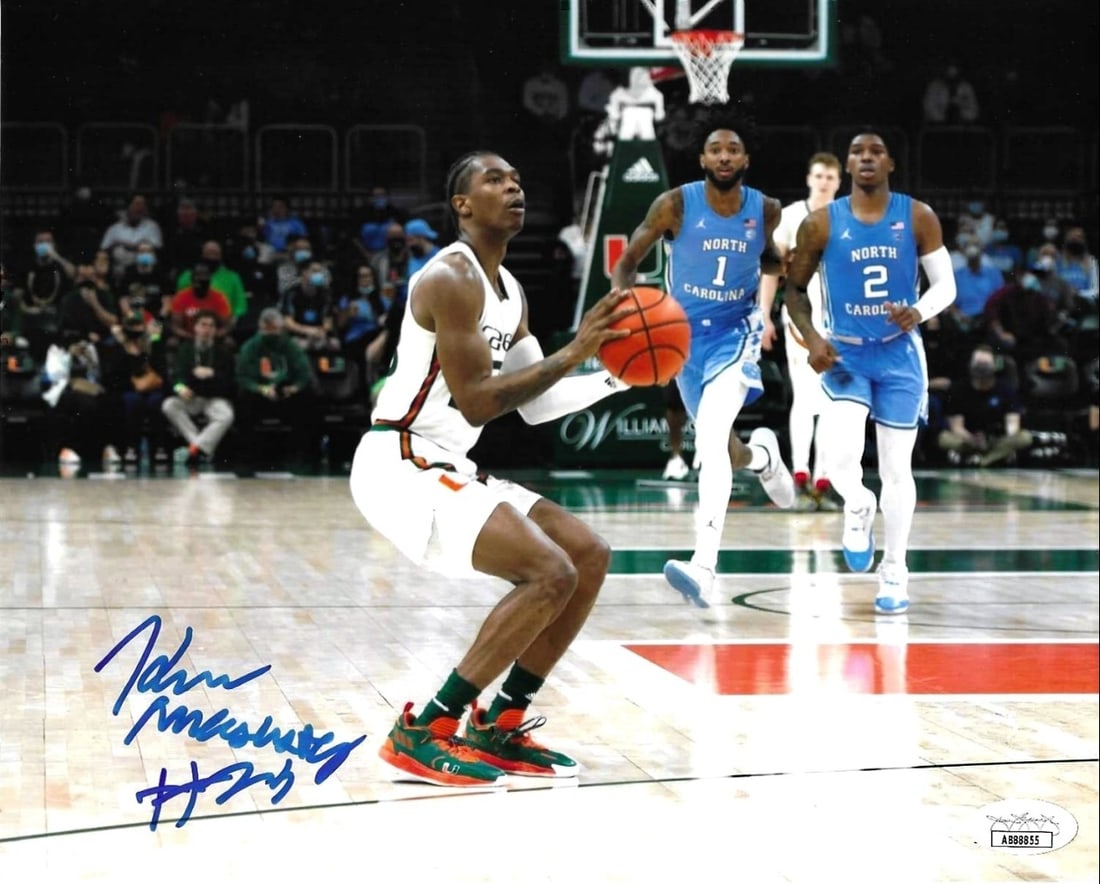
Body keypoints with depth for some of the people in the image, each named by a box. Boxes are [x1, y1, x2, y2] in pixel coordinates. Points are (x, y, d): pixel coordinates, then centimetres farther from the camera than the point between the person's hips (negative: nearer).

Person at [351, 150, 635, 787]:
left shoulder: (511, 291, 15)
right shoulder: (451, 279, -16)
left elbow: (535, 405, 19)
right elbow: (476, 403, -23)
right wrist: (573, 353, -22)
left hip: (447, 468, 10)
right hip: (400, 466, -10)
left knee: (591, 556, 6)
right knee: (550, 572, -22)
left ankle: (499, 728, 11)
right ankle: (422, 733, -14)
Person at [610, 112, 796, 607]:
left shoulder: (765, 211, -7)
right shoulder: (676, 205, -13)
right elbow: (628, 261, -8)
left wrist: (787, 263, -8)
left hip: (736, 331, -2)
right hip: (686, 334, 2)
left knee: (709, 437, -25)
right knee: (717, 446, 14)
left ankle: (704, 566, -33)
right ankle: (761, 455, 56)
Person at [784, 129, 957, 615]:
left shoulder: (918, 217, -5)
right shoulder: (822, 224, -6)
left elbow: (946, 286, -1)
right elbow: (795, 287, 5)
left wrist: (918, 313, -22)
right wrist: (811, 338, -11)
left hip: (900, 355, 1)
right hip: (845, 354, -1)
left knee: (896, 469, 5)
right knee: (843, 460, -20)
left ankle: (894, 570, 21)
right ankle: (858, 509, 15)